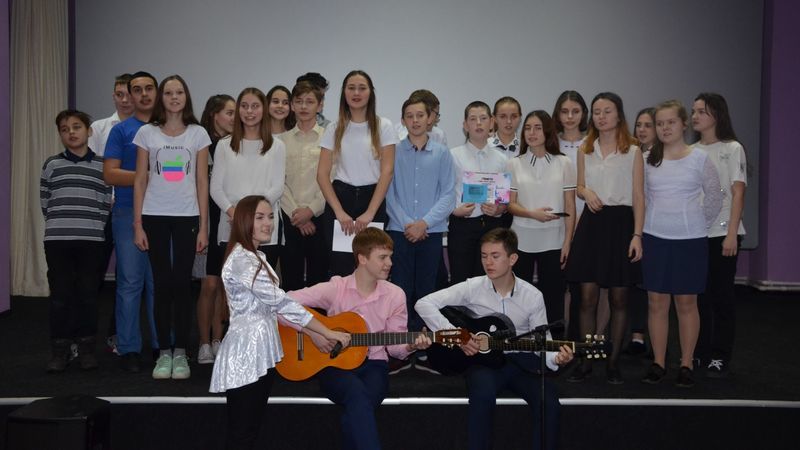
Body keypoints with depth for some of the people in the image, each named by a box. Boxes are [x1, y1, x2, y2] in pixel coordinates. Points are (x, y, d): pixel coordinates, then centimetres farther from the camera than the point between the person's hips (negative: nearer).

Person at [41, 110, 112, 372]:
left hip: (91, 239, 0)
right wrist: (59, 223, 4)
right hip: (57, 239, 0)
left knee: (88, 294, 4)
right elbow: (45, 203, 9)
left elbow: (106, 204, 6)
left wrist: (94, 227, -1)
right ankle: (60, 350, 11)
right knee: (60, 295, 3)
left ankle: (86, 349, 15)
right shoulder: (52, 165, 7)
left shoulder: (102, 166, 6)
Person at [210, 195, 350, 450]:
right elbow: (281, 302, -21)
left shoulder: (256, 257, 15)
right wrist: (328, 333, -18)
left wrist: (314, 335, 6)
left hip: (261, 354, 10)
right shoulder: (241, 260, -17)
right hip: (246, 357, -9)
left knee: (252, 430, 14)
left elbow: (272, 306, 13)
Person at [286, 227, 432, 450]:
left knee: (357, 407, -31)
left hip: (373, 365, 2)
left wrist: (410, 346, -15)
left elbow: (393, 344, 6)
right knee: (357, 394, -35)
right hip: (335, 364, -2)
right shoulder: (335, 288, -6)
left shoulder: (395, 295, 2)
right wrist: (312, 332, -17)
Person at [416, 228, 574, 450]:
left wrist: (555, 358, -19)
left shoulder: (533, 296, -1)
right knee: (483, 395, -35)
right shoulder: (472, 288, -6)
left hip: (521, 360, 2)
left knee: (549, 403, -25)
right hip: (482, 359, -1)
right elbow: (424, 304, -10)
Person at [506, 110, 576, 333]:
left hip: (553, 241, 0)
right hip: (522, 241, 1)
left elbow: (570, 207, 3)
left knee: (553, 298, 4)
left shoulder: (563, 163, 3)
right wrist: (532, 213, -17)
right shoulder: (514, 164, 5)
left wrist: (567, 242, -3)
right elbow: (510, 205, 2)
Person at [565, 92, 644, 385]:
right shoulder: (585, 150, 10)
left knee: (618, 297, 4)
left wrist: (637, 234, -10)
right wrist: (587, 193, -7)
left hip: (621, 222, -2)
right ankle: (586, 361, 10)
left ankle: (613, 362, 15)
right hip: (592, 222, 2)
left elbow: (638, 196, -1)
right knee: (588, 297, 0)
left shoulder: (632, 152, 1)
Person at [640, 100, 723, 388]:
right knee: (657, 302, 5)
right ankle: (658, 363, 15)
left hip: (690, 240, -2)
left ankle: (686, 365, 15)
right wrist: (656, 221, 8)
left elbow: (714, 198, 6)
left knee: (686, 302, 4)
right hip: (655, 238, 2)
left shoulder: (699, 159, -2)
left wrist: (700, 224, 8)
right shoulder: (648, 159, 3)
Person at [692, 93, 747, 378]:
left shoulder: (732, 149, -1)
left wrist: (731, 234, -13)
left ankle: (720, 358, 6)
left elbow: (738, 194, -6)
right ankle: (699, 353, 17)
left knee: (721, 295, -1)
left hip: (722, 232, -4)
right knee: (697, 294, 7)